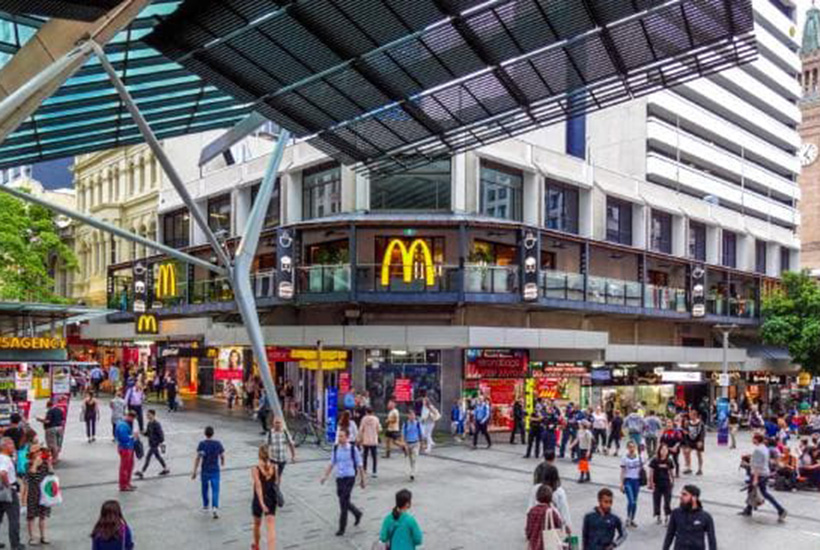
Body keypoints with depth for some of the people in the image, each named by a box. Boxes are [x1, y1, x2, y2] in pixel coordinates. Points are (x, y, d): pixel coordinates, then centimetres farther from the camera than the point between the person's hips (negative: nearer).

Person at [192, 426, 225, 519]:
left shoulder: (202, 444, -9)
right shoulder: (218, 443, -5)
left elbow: (198, 458, -13)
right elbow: (222, 456, 3)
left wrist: (194, 472, -10)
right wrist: (222, 463, 26)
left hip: (205, 470, 0)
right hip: (215, 470, 0)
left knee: (205, 489, 19)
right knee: (215, 490, 0)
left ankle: (205, 507, 33)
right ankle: (215, 507, -16)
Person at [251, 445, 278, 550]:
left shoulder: (255, 469, -17)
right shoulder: (274, 467, -8)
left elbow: (258, 486, -24)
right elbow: (276, 483, 1)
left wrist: (261, 503, -27)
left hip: (258, 501, -1)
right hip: (271, 500, 1)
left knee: (257, 525, 25)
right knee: (271, 529, -3)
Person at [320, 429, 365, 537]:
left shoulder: (353, 449, -10)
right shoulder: (335, 448, 2)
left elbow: (359, 466, -2)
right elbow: (332, 464, 9)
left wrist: (362, 480, 3)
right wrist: (325, 476, -1)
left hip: (349, 478, -5)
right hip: (339, 478, 5)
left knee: (343, 502, -9)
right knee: (344, 502, 14)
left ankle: (342, 528, 3)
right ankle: (358, 513, 41)